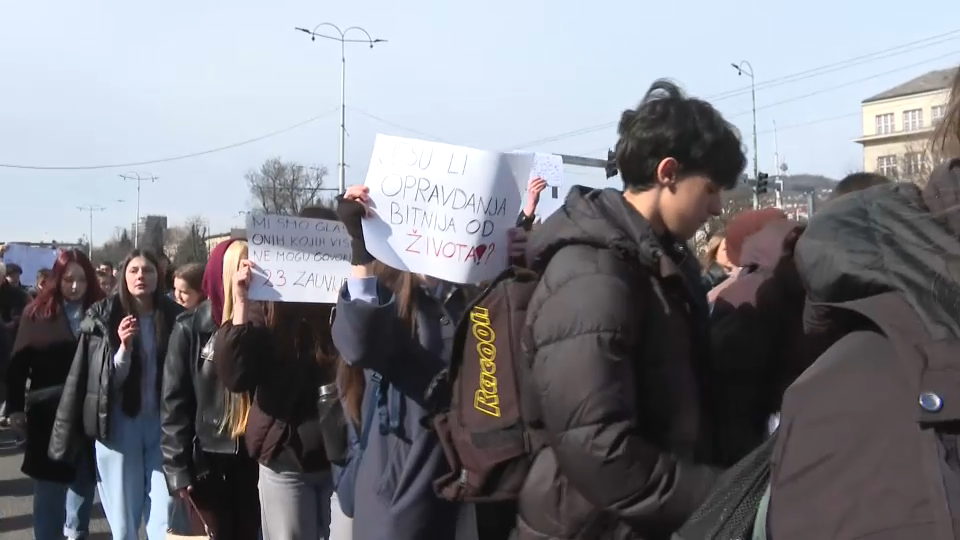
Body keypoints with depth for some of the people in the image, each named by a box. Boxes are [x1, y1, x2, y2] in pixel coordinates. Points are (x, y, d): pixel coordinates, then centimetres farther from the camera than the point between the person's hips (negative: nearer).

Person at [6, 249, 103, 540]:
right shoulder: (37, 313, -1)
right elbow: (18, 364, 0)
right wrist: (15, 407, -4)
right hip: (49, 414, -1)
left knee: (85, 479, 15)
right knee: (49, 485, 6)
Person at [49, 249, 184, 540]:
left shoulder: (174, 317, 0)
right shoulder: (103, 318, -3)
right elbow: (109, 380, -4)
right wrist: (124, 346, -21)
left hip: (162, 423, 1)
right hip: (119, 424, 0)